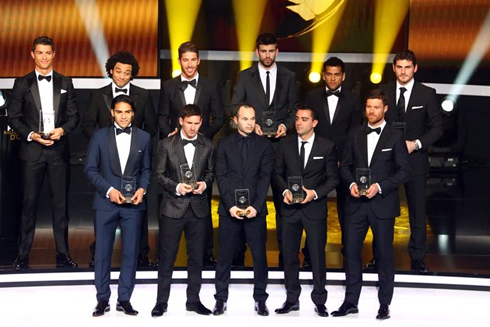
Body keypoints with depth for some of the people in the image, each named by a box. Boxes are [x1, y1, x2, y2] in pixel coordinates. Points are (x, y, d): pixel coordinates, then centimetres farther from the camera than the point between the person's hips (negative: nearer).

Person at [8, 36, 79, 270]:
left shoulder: (65, 82, 10)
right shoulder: (22, 83, 6)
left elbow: (74, 115, 9)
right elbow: (13, 117, 3)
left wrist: (63, 129, -10)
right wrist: (31, 135, -11)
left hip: (59, 150, 1)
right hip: (32, 150, -1)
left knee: (60, 202, 4)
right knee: (29, 202, 1)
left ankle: (63, 254, 10)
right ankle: (23, 255, 8)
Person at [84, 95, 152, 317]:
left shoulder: (144, 138, 7)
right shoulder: (100, 136, 4)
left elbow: (147, 169, 12)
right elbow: (90, 169, 2)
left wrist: (142, 188, -6)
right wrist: (109, 190, -9)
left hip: (133, 203, 1)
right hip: (106, 201, -1)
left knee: (131, 252, 3)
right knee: (102, 252, 2)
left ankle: (124, 299, 12)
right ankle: (102, 299, 12)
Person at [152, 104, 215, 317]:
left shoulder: (207, 146, 6)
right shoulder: (166, 144, 0)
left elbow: (210, 171, 13)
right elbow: (159, 174, 1)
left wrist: (204, 183, -7)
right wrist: (176, 187, -14)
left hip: (198, 208, 2)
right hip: (173, 207, -2)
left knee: (196, 257, 9)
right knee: (167, 257, 2)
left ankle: (193, 300, 20)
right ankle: (162, 301, 12)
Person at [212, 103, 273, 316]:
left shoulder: (264, 145, 6)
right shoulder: (224, 145, 7)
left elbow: (265, 177, -1)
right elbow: (221, 176, 0)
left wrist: (256, 206, -11)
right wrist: (230, 205, -11)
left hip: (256, 208, 0)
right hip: (229, 209, 0)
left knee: (259, 255, 3)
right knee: (225, 256, 3)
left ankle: (260, 299, 12)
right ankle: (221, 299, 11)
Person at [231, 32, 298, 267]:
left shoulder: (288, 77, 11)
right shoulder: (245, 77, 8)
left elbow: (295, 109, 11)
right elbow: (234, 108, 5)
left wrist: (286, 125, -7)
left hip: (279, 142, 1)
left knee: (282, 195, 2)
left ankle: (284, 248, 9)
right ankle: (240, 248, 7)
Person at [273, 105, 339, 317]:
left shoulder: (327, 147, -1)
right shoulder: (285, 144, 5)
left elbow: (333, 178, 0)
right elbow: (277, 172, 10)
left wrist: (315, 193, -14)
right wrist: (285, 190, -7)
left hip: (315, 207, -2)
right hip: (290, 207, 2)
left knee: (317, 255, 2)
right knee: (289, 254, 7)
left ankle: (319, 301, 12)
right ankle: (292, 299, 18)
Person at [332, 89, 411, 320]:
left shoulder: (395, 136, 0)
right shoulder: (355, 135, 10)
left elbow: (404, 171, -4)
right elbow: (345, 165, 12)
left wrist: (380, 186, -16)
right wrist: (351, 184, -8)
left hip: (383, 203, -3)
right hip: (356, 203, 3)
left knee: (384, 253, 5)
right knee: (351, 251, 2)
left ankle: (384, 304, 15)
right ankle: (351, 302, 12)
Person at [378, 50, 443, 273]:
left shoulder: (427, 94, -1)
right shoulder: (383, 92, 4)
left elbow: (437, 127, 0)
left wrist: (416, 144, -14)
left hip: (415, 159, -1)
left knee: (417, 210, 4)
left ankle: (417, 258, 14)